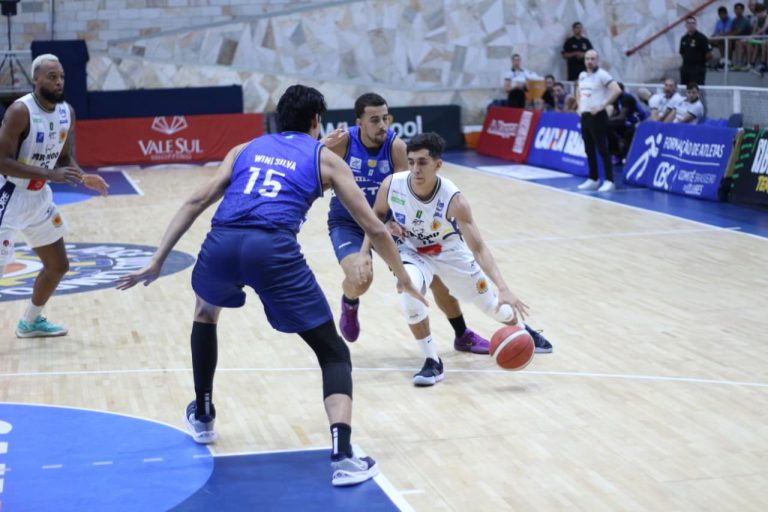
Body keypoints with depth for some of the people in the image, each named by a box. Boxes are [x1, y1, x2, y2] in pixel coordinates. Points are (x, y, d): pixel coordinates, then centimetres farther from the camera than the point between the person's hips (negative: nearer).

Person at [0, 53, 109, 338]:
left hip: (40, 198, 8)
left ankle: (30, 322, 35)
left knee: (58, 266, 16)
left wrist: (84, 178, -9)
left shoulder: (67, 112, 0)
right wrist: (51, 174, -33)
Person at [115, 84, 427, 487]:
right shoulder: (325, 158, 23)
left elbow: (197, 202, 20)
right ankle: (342, 457, -8)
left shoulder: (245, 149, 30)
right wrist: (403, 280, 34)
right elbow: (374, 229, 22)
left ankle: (201, 417, 47)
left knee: (205, 313, 38)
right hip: (273, 249, -3)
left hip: (222, 242, 3)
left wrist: (157, 261, 19)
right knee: (334, 353, 10)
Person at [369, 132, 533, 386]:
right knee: (409, 294, -33)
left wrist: (503, 288, -45)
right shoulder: (391, 186, -26)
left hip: (450, 253, 0)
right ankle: (433, 363, -14)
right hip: (414, 252, 1)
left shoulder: (453, 199, -33)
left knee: (492, 304, 12)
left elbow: (478, 248, -35)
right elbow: (376, 216, -2)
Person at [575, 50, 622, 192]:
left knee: (602, 149, -8)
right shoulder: (582, 75, 13)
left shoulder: (602, 75, -10)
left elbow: (617, 90, -21)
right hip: (585, 116, 8)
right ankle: (593, 179, 19)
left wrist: (602, 105, -19)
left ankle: (609, 181, -6)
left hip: (597, 116, -8)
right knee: (589, 149, 11)